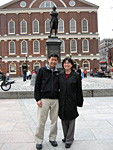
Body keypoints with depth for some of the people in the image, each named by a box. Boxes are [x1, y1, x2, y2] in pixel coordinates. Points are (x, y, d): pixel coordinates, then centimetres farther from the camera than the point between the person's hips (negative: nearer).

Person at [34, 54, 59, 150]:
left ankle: (52, 138, 27)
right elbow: (37, 85, -1)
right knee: (41, 121, 2)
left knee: (54, 120, 11)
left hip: (55, 100, 4)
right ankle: (39, 140, 16)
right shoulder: (42, 70, 1)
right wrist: (38, 98, -9)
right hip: (44, 99, -3)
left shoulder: (58, 72, 11)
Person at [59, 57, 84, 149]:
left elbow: (79, 90, -1)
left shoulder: (76, 75, -3)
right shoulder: (60, 75, 5)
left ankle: (69, 140, 17)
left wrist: (79, 102, -1)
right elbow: (57, 87, 9)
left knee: (71, 119, 4)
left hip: (72, 101, -3)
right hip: (62, 100, 3)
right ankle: (66, 137, 31)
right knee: (64, 119, 12)